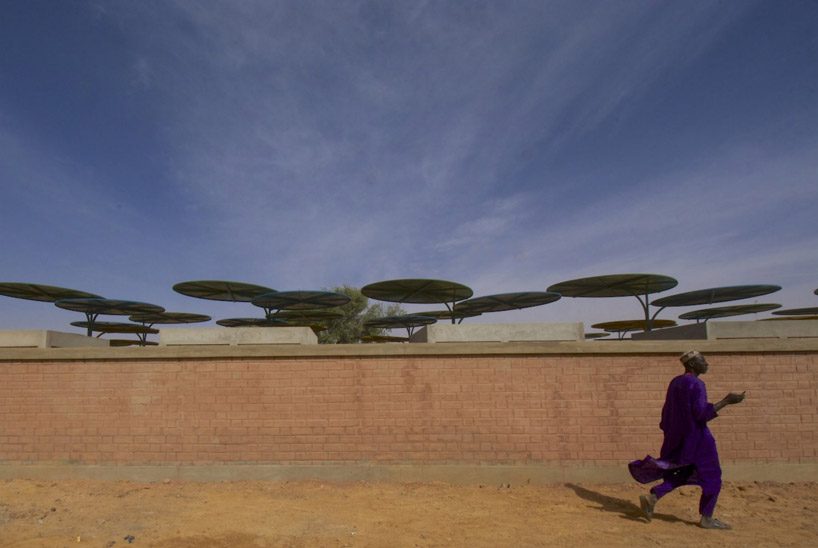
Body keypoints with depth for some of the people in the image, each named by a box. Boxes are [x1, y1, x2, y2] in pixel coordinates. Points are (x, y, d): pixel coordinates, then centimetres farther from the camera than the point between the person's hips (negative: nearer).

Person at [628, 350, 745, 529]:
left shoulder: (675, 382, 9)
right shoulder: (696, 384, -17)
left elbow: (666, 411, 14)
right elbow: (701, 413, -22)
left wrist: (669, 434, 23)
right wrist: (726, 401, -19)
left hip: (677, 436, 8)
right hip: (696, 437, -8)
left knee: (682, 474, 18)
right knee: (712, 477, 10)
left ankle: (651, 497, 5)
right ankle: (706, 518, 19)